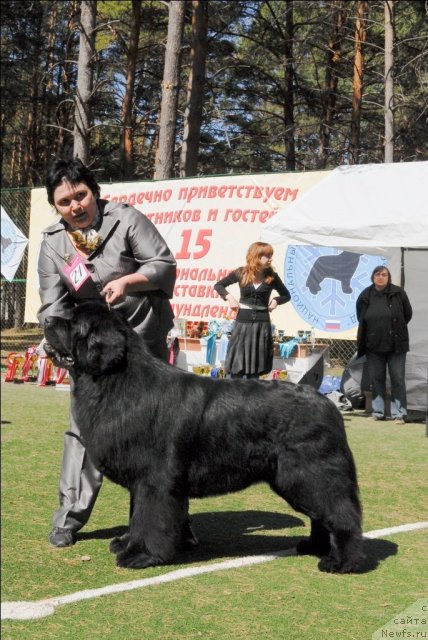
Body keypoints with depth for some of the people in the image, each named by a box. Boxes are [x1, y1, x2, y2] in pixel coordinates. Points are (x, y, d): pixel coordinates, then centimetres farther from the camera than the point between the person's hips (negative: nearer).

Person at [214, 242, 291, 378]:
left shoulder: (272, 276, 2)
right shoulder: (241, 273, -2)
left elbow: (286, 295, 16)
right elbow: (218, 285, 9)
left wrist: (276, 300, -3)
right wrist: (229, 297, -7)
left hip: (262, 324, 1)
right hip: (242, 322, -1)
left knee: (255, 370, 6)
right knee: (237, 369, -4)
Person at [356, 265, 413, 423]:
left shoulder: (398, 293, -5)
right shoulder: (365, 296, 1)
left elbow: (407, 314, 6)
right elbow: (361, 320, 15)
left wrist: (395, 330, 10)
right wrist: (376, 330, 12)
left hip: (396, 345, -2)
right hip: (374, 345, 2)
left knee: (398, 379, -1)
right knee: (376, 379, 9)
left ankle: (399, 413, 3)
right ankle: (378, 411, 18)